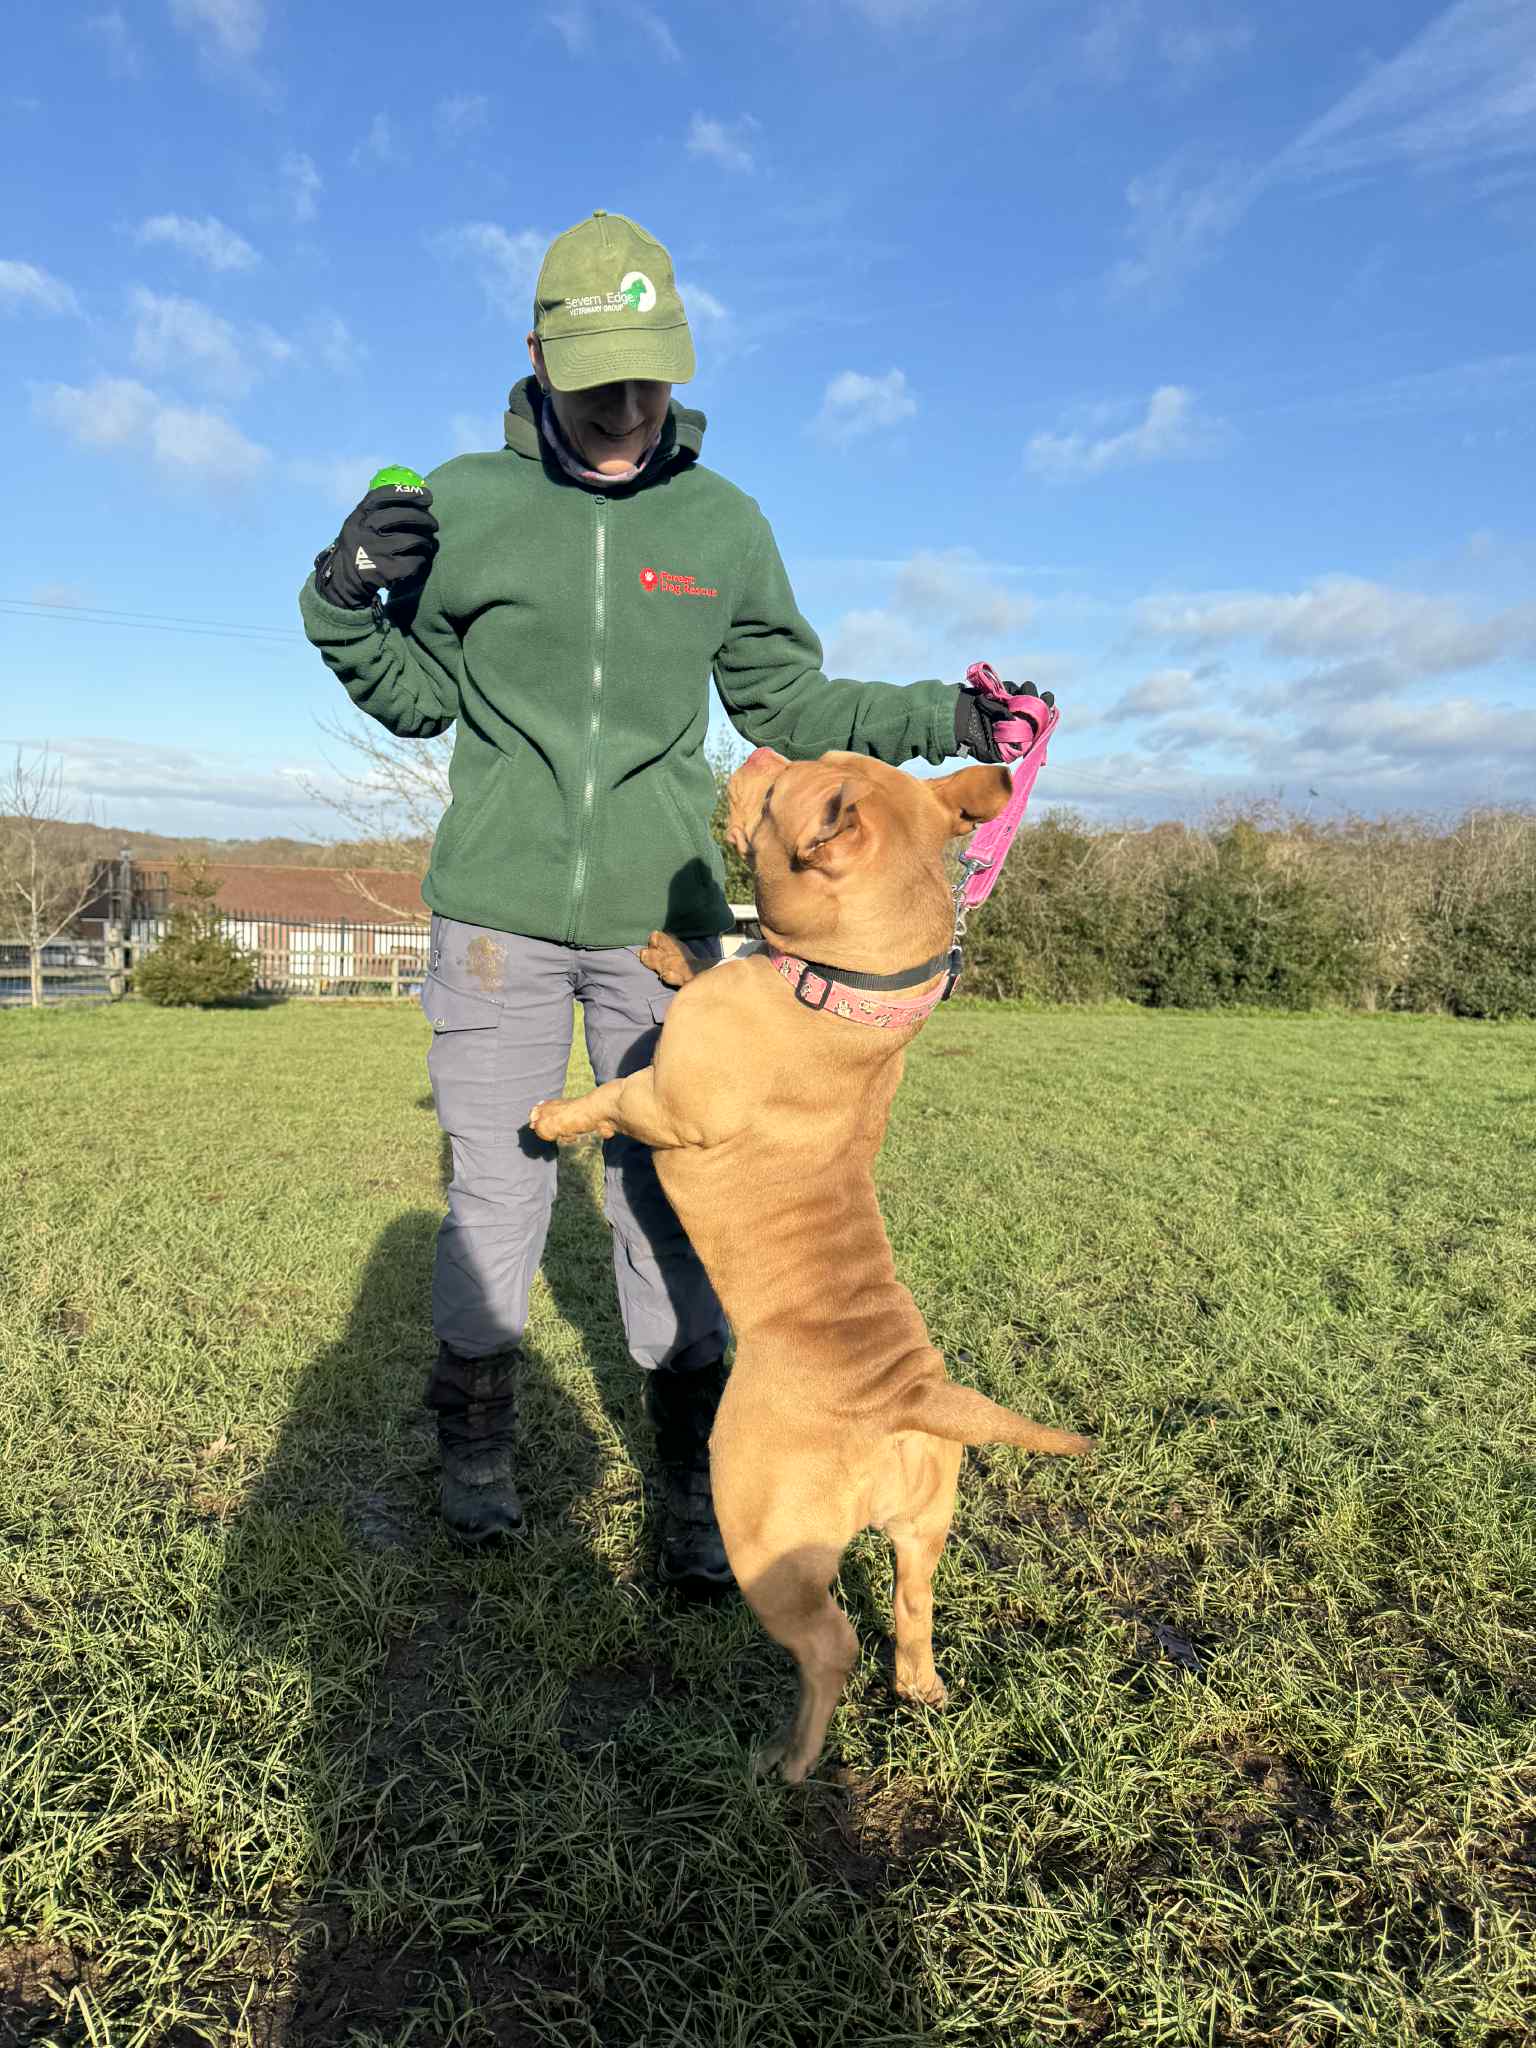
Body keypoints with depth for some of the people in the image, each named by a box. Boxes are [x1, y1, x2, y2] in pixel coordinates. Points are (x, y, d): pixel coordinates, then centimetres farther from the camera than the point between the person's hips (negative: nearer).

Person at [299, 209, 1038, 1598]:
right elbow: (418, 697, 12)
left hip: (663, 919, 1)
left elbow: (788, 707, 12)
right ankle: (477, 1445, 30)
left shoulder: (724, 524, 6)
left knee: (668, 1199, 2)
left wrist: (939, 719, 2)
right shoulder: (465, 503, 4)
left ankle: (698, 1485, 18)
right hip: (499, 913, 0)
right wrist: (343, 600, -6)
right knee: (498, 1197, 4)